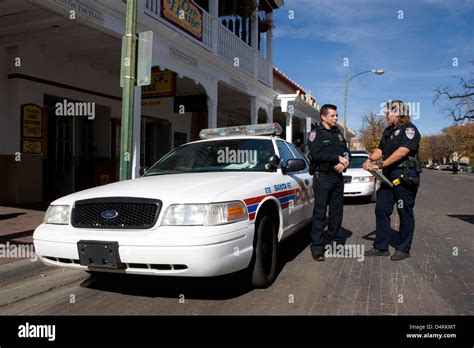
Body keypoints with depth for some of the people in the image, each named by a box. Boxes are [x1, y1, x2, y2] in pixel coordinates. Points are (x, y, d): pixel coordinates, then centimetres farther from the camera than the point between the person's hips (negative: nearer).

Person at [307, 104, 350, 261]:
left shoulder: (338, 133, 17)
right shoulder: (316, 133, -4)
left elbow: (346, 151, 13)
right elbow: (317, 155, -17)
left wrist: (344, 163, -9)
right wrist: (338, 158, -13)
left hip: (337, 177, 7)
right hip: (322, 177, -6)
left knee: (337, 211, 11)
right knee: (320, 213, -6)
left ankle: (335, 241, 21)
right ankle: (316, 246, -3)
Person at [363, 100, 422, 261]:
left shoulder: (409, 129, -8)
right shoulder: (388, 130, 19)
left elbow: (402, 151, -20)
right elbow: (380, 149, 16)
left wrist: (381, 165, -24)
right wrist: (370, 159, -5)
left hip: (405, 176, -8)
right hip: (388, 176, 8)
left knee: (405, 213, 1)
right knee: (381, 210, 7)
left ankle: (403, 249, 11)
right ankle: (381, 247, 15)